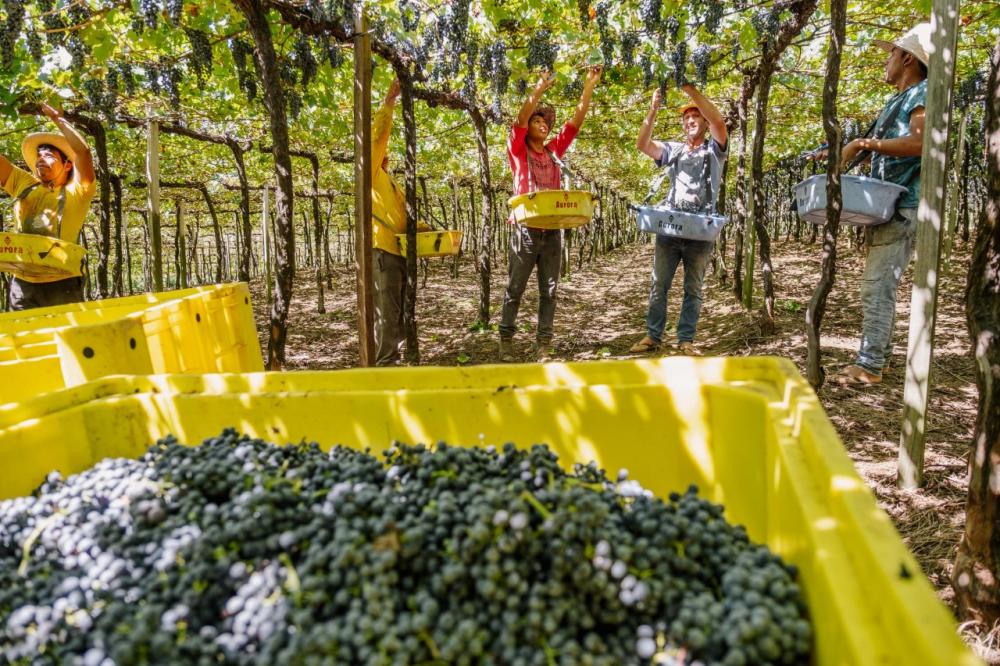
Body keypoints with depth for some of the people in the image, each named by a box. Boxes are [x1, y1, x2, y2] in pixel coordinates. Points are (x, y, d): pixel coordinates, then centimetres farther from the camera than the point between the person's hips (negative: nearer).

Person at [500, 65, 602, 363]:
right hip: (526, 228, -4)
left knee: (549, 291, 4)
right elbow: (519, 121, -14)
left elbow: (576, 121, 8)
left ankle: (543, 344, 11)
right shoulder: (518, 151, 2)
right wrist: (539, 90, -26)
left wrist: (589, 86, -1)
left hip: (553, 230, 4)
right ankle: (506, 341, 14)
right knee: (514, 290, 4)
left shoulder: (554, 151, 13)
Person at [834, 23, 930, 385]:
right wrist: (844, 152, 12)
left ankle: (869, 365, -9)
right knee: (878, 285, 12)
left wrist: (864, 144, -21)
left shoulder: (923, 93, -8)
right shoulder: (897, 100, 20)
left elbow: (919, 142, -24)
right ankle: (877, 355, 20)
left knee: (877, 286, -12)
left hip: (903, 208, -10)